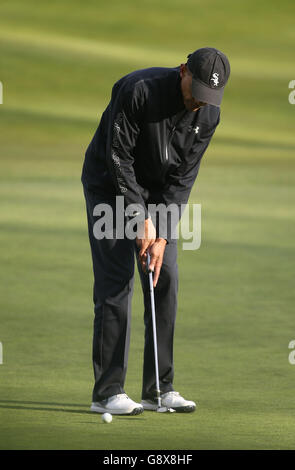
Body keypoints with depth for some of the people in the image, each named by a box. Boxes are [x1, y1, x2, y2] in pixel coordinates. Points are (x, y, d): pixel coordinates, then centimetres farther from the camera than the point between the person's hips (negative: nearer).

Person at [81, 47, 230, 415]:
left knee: (166, 280, -1)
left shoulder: (208, 114, -11)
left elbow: (183, 177, -9)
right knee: (115, 281, -13)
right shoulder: (139, 91, -28)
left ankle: (159, 389, 4)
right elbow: (119, 157, -25)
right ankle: (107, 392, -12)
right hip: (110, 184, -6)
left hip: (160, 190, 6)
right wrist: (141, 218, -25)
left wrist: (162, 236, -16)